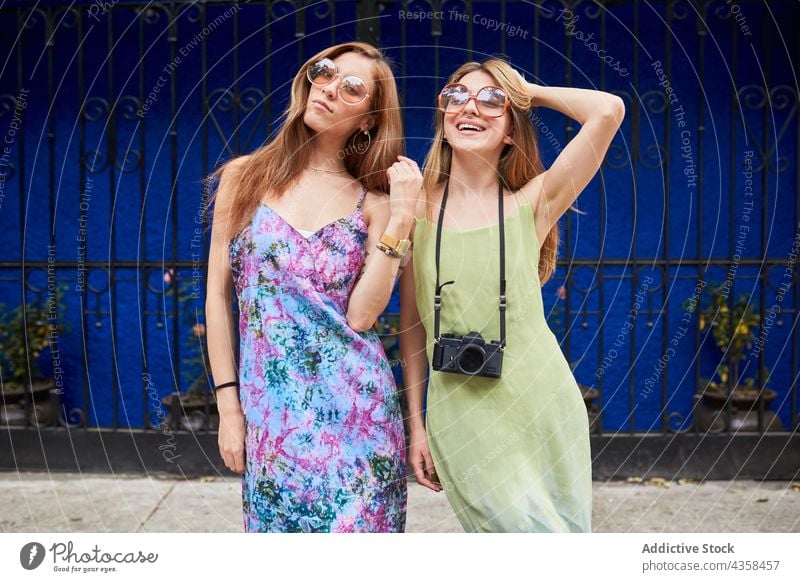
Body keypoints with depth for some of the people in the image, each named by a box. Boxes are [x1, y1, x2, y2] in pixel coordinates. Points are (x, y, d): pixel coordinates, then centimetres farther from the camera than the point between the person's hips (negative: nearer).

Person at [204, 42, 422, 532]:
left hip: (356, 407, 0)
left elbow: (359, 315, -10)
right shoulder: (244, 177, 3)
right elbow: (219, 296, 4)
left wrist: (401, 218, -13)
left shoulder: (373, 202, 2)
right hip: (270, 410, 1)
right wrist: (228, 406, 2)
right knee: (280, 526, 10)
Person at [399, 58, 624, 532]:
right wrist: (417, 424, 4)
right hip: (460, 418, -1)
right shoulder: (419, 210, 1)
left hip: (544, 409, 1)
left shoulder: (531, 204, -1)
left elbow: (608, 110, -13)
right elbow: (412, 322, 5)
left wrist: (529, 92, 2)